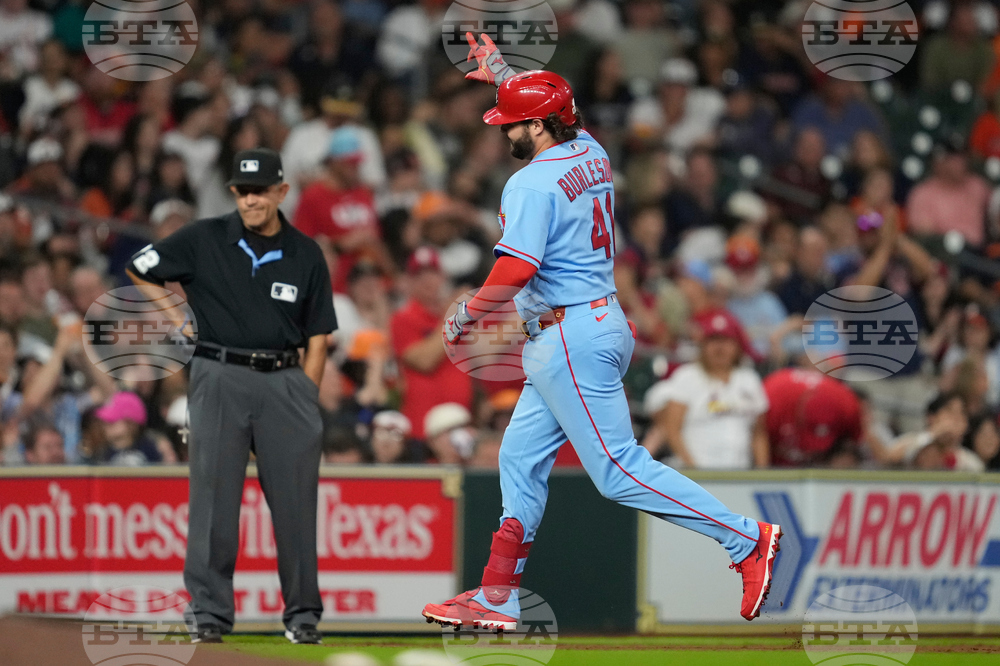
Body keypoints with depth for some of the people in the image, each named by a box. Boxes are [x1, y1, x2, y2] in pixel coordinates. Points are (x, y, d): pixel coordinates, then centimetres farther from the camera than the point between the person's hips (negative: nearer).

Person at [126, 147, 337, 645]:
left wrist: (305, 405, 0)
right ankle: (210, 614, 2)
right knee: (214, 497, -3)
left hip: (284, 379, 1)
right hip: (219, 379, -1)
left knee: (295, 500, 1)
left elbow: (316, 339, 8)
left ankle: (303, 614, 10)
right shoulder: (203, 241, 2)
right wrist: (176, 318, 5)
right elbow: (138, 270, 13)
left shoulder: (306, 256, 6)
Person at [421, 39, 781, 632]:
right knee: (522, 458, 13)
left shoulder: (531, 184, -16)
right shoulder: (592, 154, 10)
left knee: (620, 470, -9)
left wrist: (465, 316, -11)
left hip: (571, 334, -10)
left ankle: (747, 539, -10)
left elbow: (516, 271, -25)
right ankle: (498, 599, 15)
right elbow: (560, 116, 35)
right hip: (602, 322, 10)